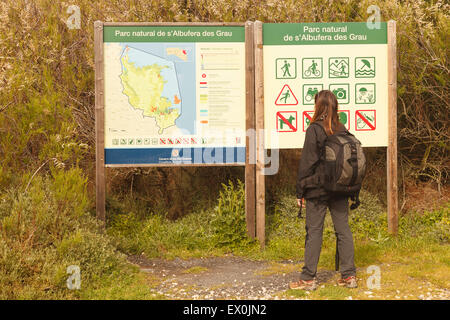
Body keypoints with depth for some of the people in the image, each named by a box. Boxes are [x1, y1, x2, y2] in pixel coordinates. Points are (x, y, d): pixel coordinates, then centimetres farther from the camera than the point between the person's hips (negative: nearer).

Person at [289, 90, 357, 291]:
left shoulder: (314, 130, -12)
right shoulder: (342, 129, 5)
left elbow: (307, 163, -11)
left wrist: (300, 192, -4)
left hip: (317, 190, -5)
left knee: (314, 231, 2)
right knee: (343, 230, 9)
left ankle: (308, 278, 6)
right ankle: (349, 276, 12)